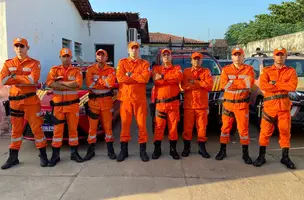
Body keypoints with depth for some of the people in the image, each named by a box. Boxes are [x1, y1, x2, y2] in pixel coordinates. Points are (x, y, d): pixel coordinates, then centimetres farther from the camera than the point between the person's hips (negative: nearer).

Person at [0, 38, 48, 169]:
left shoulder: (34, 63, -2)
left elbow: (33, 80, -19)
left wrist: (15, 77, -10)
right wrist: (24, 79, -12)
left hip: (31, 100, -4)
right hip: (14, 101, 4)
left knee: (36, 128, 1)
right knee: (16, 129, 13)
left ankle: (43, 155, 12)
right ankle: (13, 157, 24)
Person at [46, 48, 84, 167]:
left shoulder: (76, 71, 5)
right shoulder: (54, 70, 7)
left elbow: (78, 83, -14)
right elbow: (50, 83, -11)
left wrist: (60, 82, -12)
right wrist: (69, 86, -15)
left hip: (73, 104, 0)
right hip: (58, 105, 0)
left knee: (73, 128, 7)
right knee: (57, 130, 4)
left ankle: (74, 153, 19)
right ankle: (55, 155, 14)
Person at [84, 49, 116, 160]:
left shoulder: (110, 70, 4)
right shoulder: (90, 69, 5)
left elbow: (110, 83, -15)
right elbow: (89, 84, -10)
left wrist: (97, 80, -9)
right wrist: (104, 81, -8)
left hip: (106, 101, 0)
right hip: (93, 100, 0)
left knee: (108, 125, 5)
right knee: (92, 125, 5)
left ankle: (110, 150, 15)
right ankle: (91, 150, 17)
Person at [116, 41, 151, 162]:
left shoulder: (144, 64, 6)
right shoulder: (122, 62, 7)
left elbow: (145, 78, -13)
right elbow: (120, 78, -11)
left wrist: (130, 74, -9)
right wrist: (138, 78, -9)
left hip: (140, 99, 0)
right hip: (125, 98, 1)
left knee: (142, 124, 3)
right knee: (125, 124, 6)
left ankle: (143, 150, 15)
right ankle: (123, 150, 18)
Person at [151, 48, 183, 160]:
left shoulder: (177, 68, 9)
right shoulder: (156, 68, 12)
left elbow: (179, 77, -14)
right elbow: (156, 81, -5)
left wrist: (163, 77, -14)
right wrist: (171, 78, -7)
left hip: (173, 102, 0)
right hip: (160, 102, 0)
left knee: (173, 126, 5)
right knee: (159, 126, 2)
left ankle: (173, 149, 16)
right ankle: (157, 149, 13)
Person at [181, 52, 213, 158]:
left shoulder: (206, 72, 8)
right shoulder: (186, 72, 9)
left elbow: (209, 85, -9)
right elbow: (184, 86, -7)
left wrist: (194, 82, -11)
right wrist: (200, 84, -12)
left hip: (202, 104, 0)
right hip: (188, 104, 0)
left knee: (202, 127, 4)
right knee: (187, 127, 4)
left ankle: (202, 148, 15)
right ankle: (186, 147, 16)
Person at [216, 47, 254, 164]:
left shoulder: (248, 69, 2)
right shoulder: (226, 69, 4)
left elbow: (249, 84, -15)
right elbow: (224, 85, -12)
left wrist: (232, 82, -14)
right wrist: (241, 82, -13)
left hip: (242, 104, -1)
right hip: (228, 103, 1)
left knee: (243, 128, 3)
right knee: (225, 127, 9)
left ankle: (245, 154, 15)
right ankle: (222, 151, 22)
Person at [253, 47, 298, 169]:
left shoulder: (291, 71, 8)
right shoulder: (266, 70, 6)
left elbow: (293, 86, -11)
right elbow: (263, 85, -12)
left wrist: (275, 83, -12)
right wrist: (283, 87, -11)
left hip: (284, 106, 1)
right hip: (269, 105, -1)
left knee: (285, 132, 8)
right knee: (265, 132, 3)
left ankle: (285, 157, 21)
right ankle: (261, 156, 14)